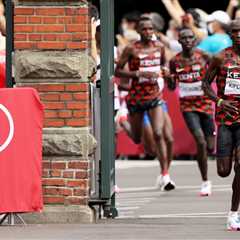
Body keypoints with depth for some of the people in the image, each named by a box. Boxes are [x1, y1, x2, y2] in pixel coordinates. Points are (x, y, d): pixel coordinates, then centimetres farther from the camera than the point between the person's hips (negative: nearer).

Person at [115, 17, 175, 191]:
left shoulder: (159, 47, 3)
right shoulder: (132, 49, -10)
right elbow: (118, 71, -10)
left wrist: (164, 71, 1)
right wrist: (140, 74, -21)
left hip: (154, 95, 2)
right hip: (136, 96, -2)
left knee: (158, 134, -13)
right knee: (136, 139, 13)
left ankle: (165, 175, -15)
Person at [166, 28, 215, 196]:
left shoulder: (204, 57, -4)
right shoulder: (175, 61, 1)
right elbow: (172, 87, 11)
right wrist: (169, 79, -11)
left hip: (205, 103, 0)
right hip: (188, 106, 0)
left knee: (210, 147, 1)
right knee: (200, 142, -18)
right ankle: (205, 182, -6)